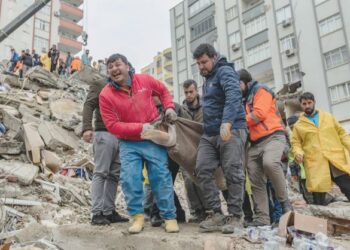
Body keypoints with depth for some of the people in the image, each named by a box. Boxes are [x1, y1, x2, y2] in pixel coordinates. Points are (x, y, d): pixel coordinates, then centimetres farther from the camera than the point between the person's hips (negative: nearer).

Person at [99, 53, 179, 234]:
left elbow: (163, 91, 15)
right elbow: (112, 125, -14)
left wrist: (169, 107, -2)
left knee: (161, 177, 1)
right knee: (129, 178, -12)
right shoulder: (106, 95, -10)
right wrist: (140, 128, -21)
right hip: (129, 143, 0)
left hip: (153, 139, 0)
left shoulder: (144, 80, -5)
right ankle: (137, 216, 4)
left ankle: (169, 217, 11)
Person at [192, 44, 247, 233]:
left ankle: (236, 217, 3)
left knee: (232, 173, -7)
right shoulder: (207, 78, 23)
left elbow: (233, 96, -25)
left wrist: (227, 122, -38)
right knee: (203, 170, -4)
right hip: (209, 133, 8)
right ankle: (217, 215, 1)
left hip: (231, 130, -8)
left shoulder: (225, 71, -6)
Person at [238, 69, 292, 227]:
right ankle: (262, 218, 2)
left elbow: (259, 114, -12)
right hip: (255, 144, 8)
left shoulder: (260, 90, 4)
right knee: (256, 182, -1)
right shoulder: (244, 100, 28)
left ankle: (284, 201, -18)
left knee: (270, 163, -36)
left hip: (273, 137, -8)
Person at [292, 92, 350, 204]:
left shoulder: (329, 117, 16)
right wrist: (298, 153, -12)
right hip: (315, 164, -1)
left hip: (337, 160, 2)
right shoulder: (298, 125, 11)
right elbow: (296, 143, 8)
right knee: (318, 200, 0)